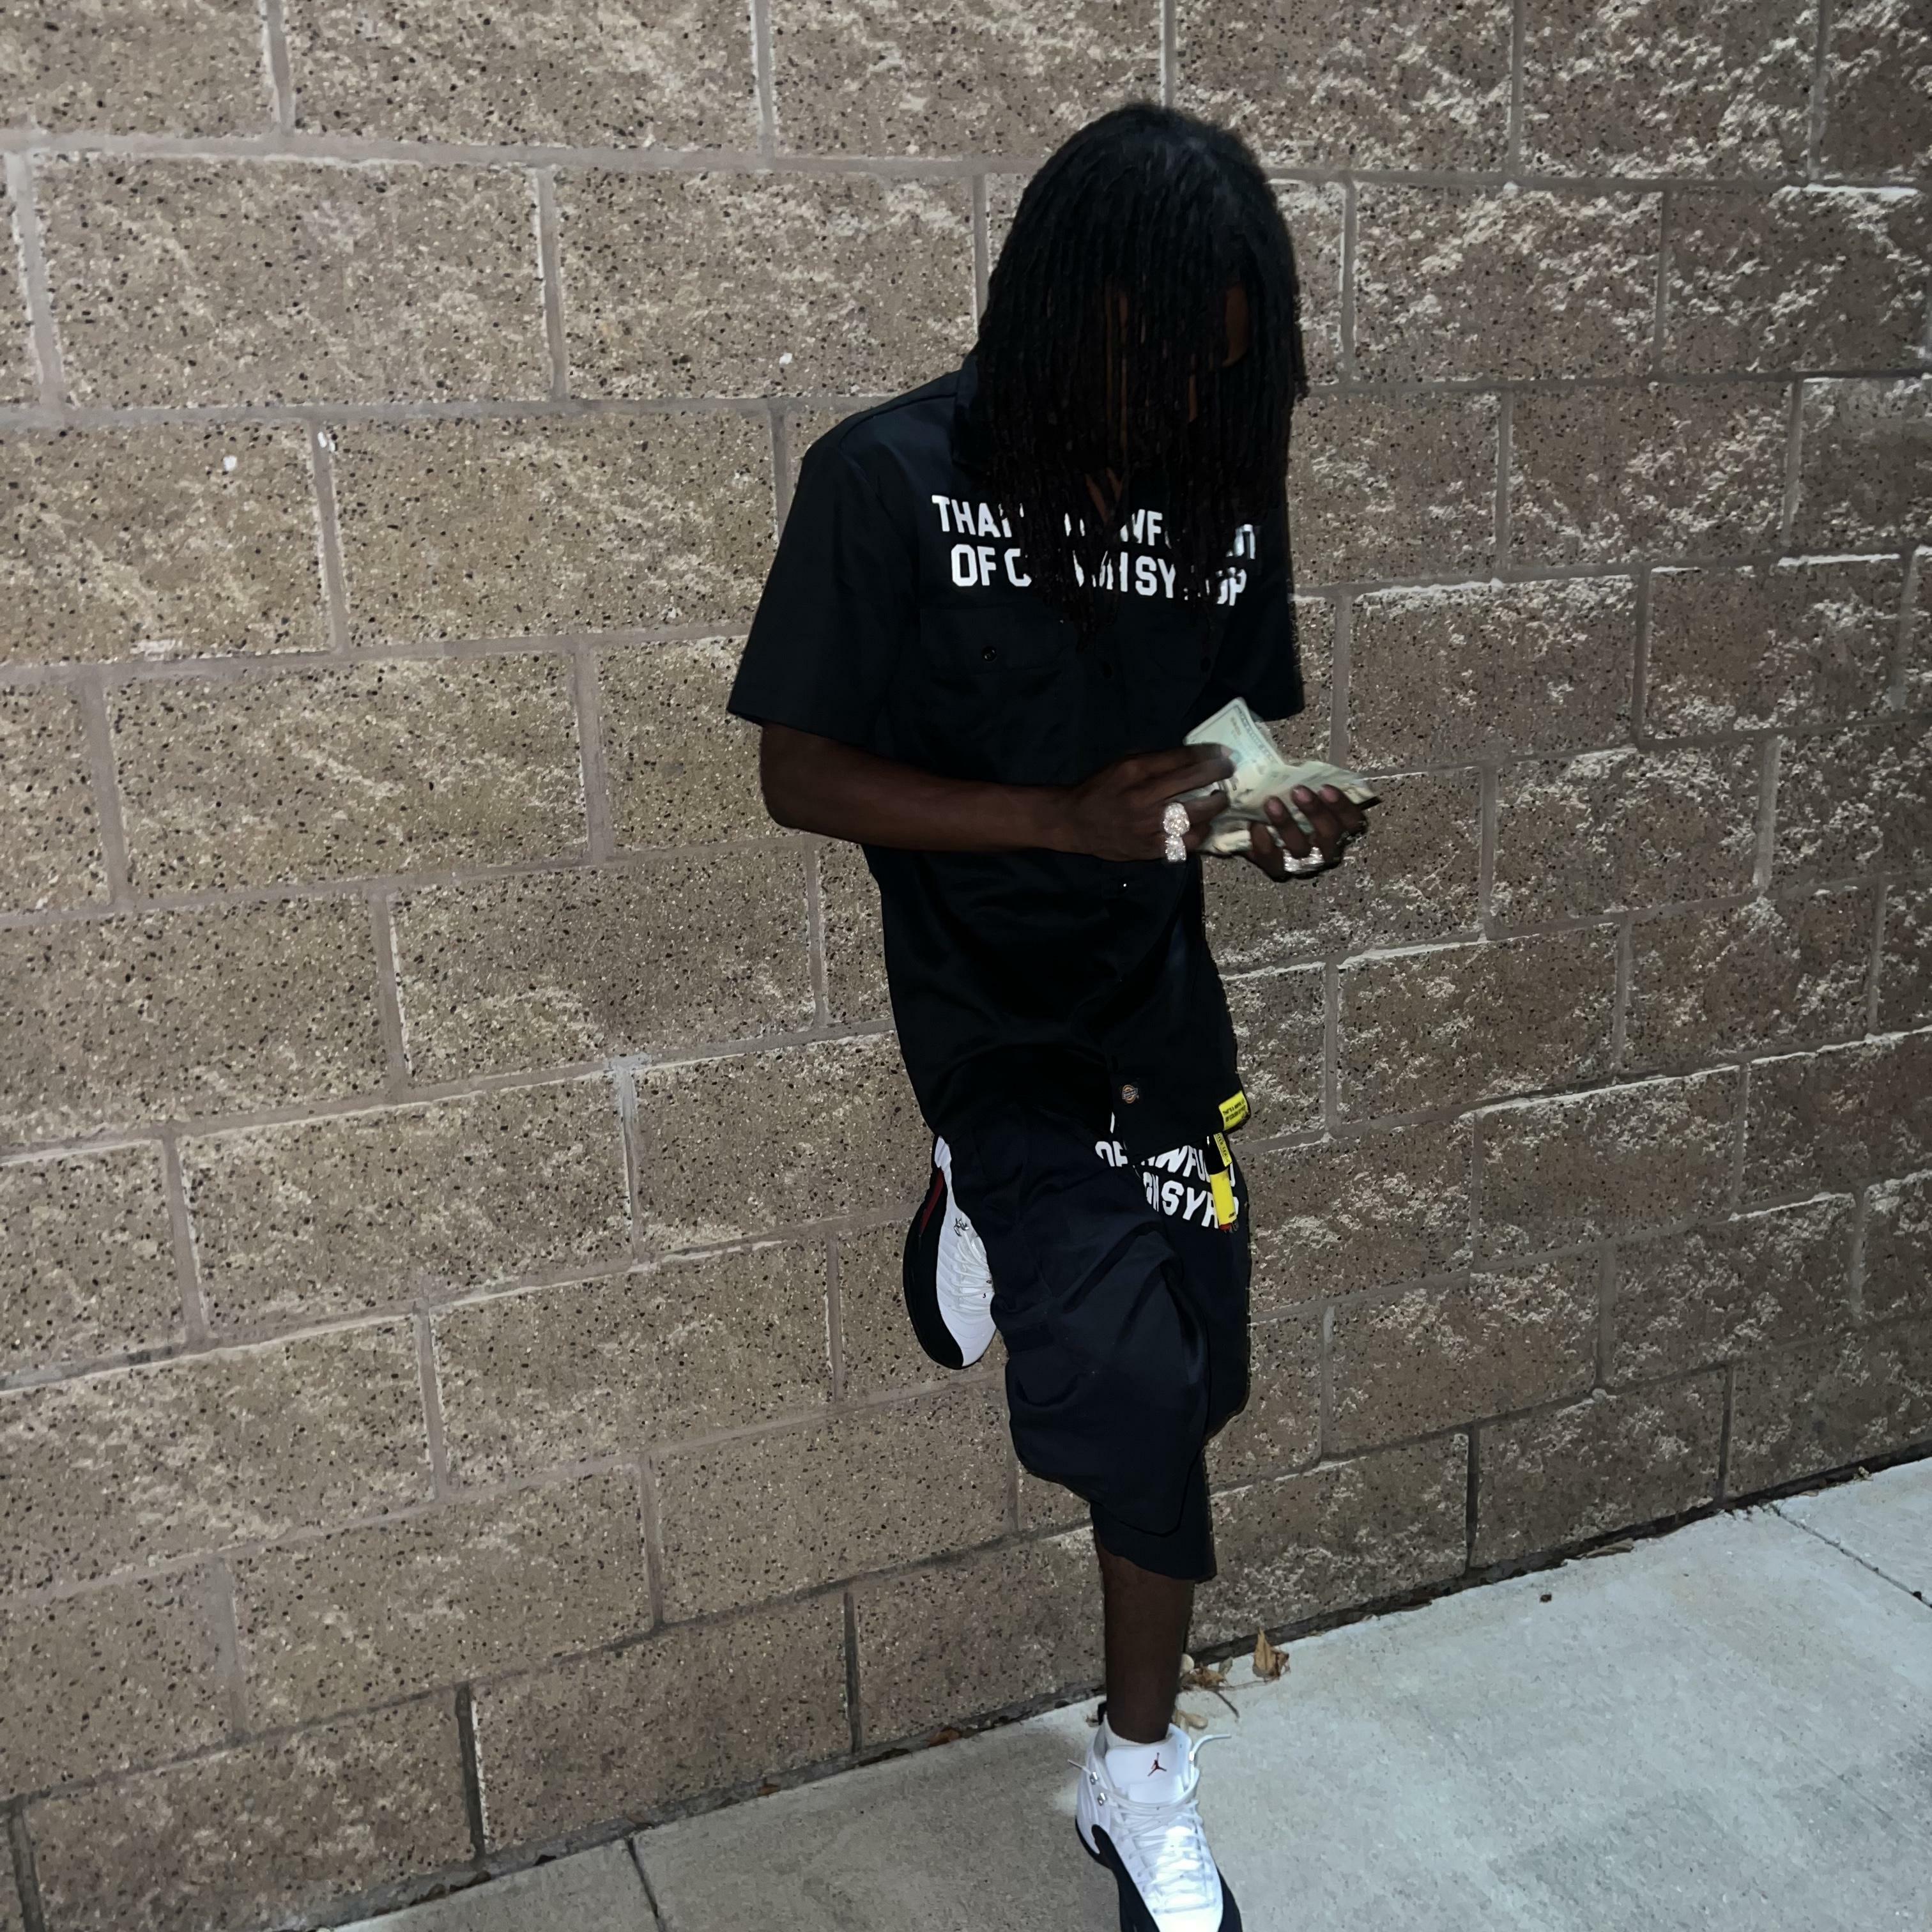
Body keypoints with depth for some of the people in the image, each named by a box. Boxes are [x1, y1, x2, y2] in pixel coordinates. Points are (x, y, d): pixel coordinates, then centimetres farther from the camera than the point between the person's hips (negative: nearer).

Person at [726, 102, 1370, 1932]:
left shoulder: (1223, 488, -1)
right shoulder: (889, 480, -15)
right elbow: (799, 772, -12)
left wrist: (1285, 815, -12)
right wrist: (1069, 819, -24)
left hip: (1161, 998, 5)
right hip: (987, 1010, -4)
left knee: (1168, 1401, 12)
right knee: (1130, 1381, -21)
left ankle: (1141, 1782, 35)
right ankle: (996, 1207, 15)